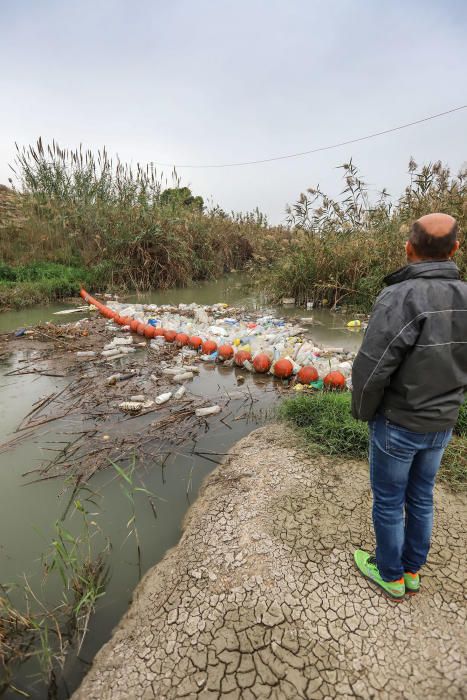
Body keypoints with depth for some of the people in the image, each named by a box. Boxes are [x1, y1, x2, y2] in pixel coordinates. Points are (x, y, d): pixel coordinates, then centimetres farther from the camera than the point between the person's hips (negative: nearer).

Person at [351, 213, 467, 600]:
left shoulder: (400, 298, -27)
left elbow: (370, 371, -25)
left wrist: (363, 411, -6)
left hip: (397, 424, -6)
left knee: (388, 501, 15)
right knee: (420, 498, 23)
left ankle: (390, 574, 36)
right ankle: (412, 569, 43)